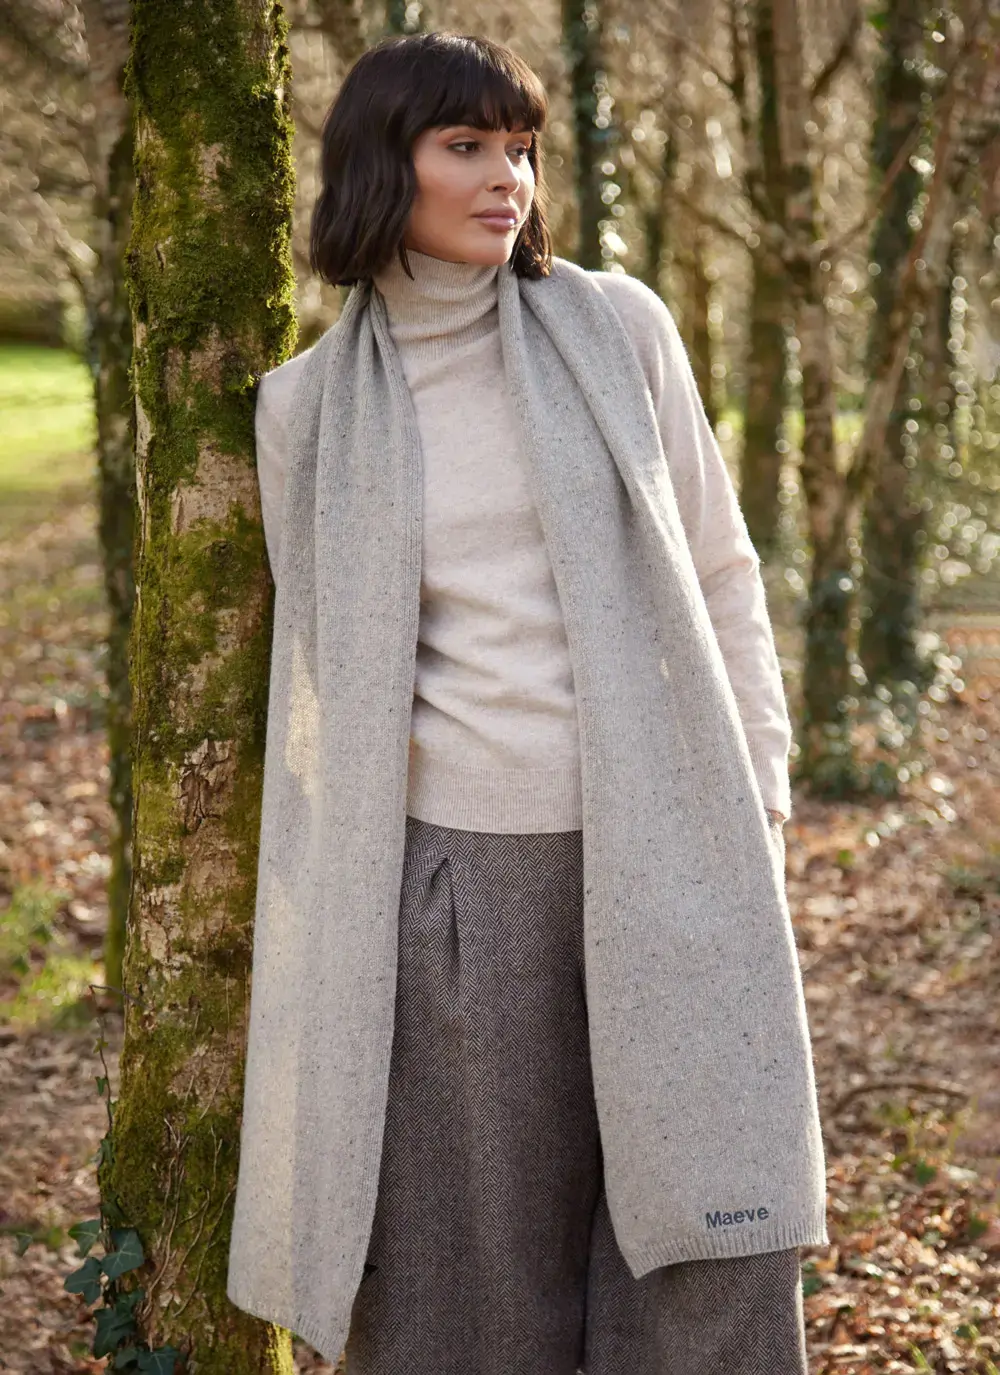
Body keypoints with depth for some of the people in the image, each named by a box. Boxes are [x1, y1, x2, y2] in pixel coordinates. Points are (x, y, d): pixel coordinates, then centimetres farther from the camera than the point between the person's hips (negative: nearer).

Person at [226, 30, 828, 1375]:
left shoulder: (617, 326, 2)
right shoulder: (309, 405, 3)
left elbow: (717, 570, 7)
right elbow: (323, 667, 10)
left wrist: (759, 800, 2)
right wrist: (321, 917, 10)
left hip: (660, 857, 0)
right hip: (455, 870, 0)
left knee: (709, 1259, 0)